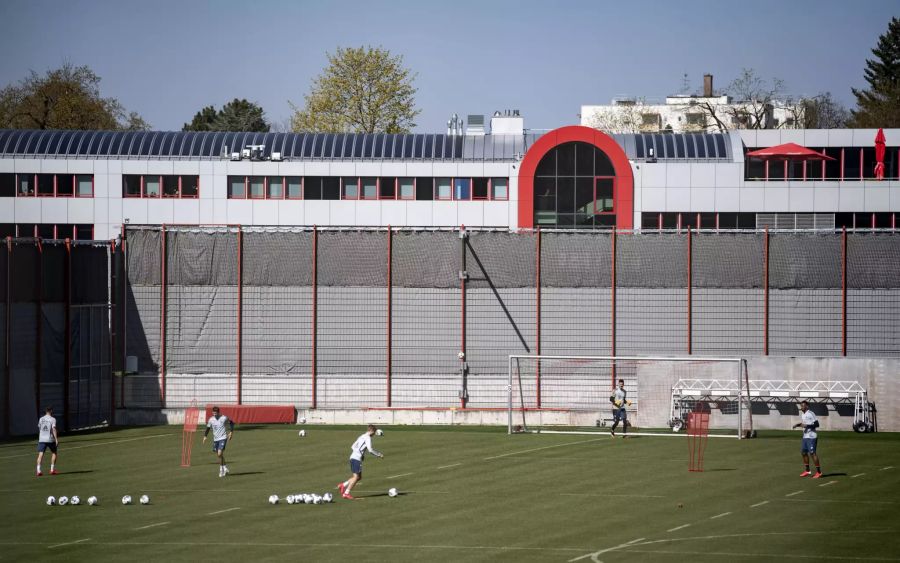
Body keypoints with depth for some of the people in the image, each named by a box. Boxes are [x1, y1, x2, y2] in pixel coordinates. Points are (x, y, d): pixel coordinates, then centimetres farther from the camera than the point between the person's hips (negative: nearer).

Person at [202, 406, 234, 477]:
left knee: (220, 454, -16)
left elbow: (231, 423, 5)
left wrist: (231, 432, -3)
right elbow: (208, 428, 11)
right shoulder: (211, 419, 1)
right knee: (218, 455, 11)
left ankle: (221, 469, -1)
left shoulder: (224, 418, -9)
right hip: (215, 439, 5)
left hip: (223, 438, -5)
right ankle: (225, 468, 30)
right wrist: (205, 436, -1)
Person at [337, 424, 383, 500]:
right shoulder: (368, 438, -7)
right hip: (357, 459, -9)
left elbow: (353, 447, 23)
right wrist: (379, 454, -3)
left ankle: (343, 485, 9)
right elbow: (370, 450, -15)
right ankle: (346, 493, -7)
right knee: (356, 477, -6)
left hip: (353, 457, 9)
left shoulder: (361, 437, 21)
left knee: (359, 477, 13)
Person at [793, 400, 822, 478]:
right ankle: (807, 471, 23)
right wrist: (798, 424, 12)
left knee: (812, 453, -11)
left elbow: (817, 424, -17)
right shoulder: (802, 414, 14)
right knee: (803, 452, 12)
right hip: (805, 436, 9)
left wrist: (806, 426, -21)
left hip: (811, 437, -9)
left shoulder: (810, 414, -14)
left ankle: (819, 472, -5)